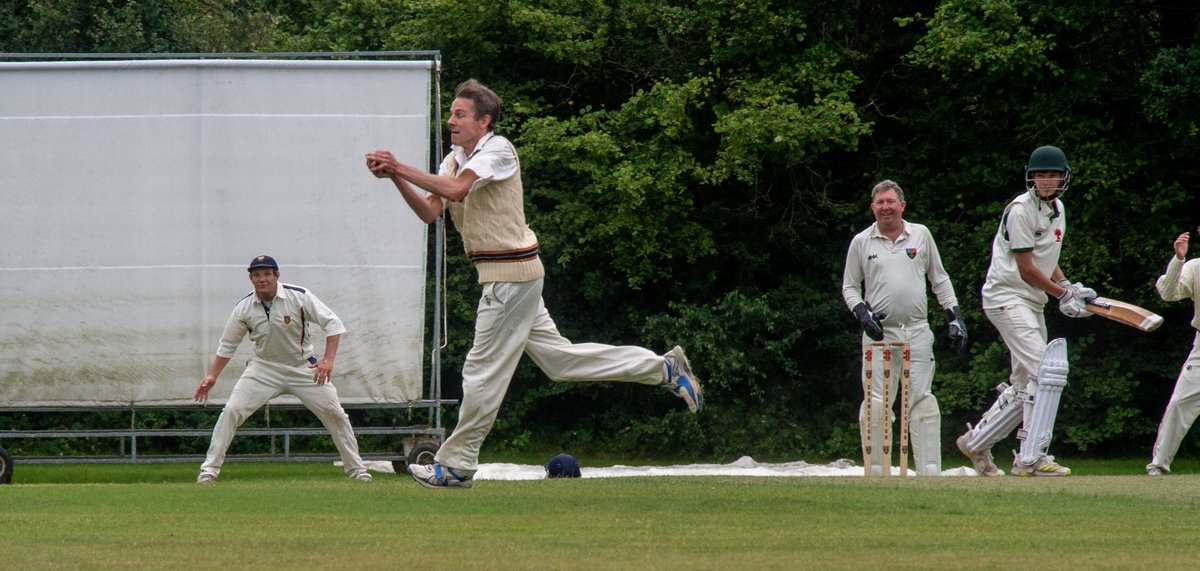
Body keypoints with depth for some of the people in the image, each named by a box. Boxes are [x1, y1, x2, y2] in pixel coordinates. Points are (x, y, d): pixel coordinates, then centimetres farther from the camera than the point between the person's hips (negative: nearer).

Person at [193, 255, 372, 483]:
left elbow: (333, 324, -13)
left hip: (303, 367, -1)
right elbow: (227, 345, 5)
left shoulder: (299, 297, -16)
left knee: (335, 413, -5)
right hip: (264, 368, 1)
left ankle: (356, 468, 11)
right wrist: (212, 376, -2)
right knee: (231, 411, -13)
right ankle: (210, 469, -5)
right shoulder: (244, 308, -9)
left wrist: (328, 359, -25)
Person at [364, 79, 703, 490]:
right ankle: (663, 368, 19)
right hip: (502, 275, 9)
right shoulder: (455, 159, 14)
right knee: (558, 358, 13)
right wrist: (396, 178, -10)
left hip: (512, 273, -9)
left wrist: (401, 168, -25)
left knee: (484, 370, -3)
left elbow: (457, 189, -28)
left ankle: (455, 464, 3)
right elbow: (430, 212, 3)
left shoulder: (497, 150, -12)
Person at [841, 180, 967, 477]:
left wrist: (955, 317, 10)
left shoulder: (921, 235, 10)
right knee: (876, 404, -6)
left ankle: (930, 472, -4)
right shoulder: (861, 242, 7)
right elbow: (849, 286, 13)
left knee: (923, 402, -4)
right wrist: (862, 313, -5)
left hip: (917, 332, 1)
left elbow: (939, 280, 17)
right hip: (879, 333, -1)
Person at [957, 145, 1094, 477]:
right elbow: (1027, 269, -17)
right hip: (1007, 297, -10)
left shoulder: (1057, 209, 12)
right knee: (1046, 371, -20)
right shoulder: (1021, 210, -15)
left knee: (1025, 385, 12)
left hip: (1033, 301, 10)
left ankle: (976, 442, 26)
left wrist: (1067, 287, 3)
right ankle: (1031, 459, -20)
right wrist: (1064, 294, -10)